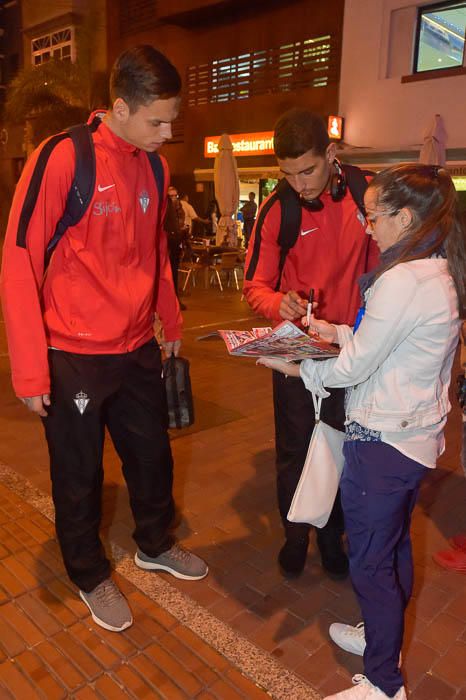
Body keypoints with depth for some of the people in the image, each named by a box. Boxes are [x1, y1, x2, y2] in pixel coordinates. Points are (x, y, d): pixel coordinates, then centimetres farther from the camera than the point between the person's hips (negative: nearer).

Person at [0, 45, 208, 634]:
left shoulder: (152, 167, 5)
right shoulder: (61, 160, -16)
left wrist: (171, 321, 17)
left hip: (137, 350, 6)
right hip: (74, 358, -6)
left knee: (153, 456, 19)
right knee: (79, 477, 12)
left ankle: (155, 546, 46)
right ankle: (90, 578, 37)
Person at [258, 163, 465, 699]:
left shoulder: (402, 281, -24)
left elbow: (354, 368, -18)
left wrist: (298, 368, -4)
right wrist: (338, 331, 8)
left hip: (382, 441, -10)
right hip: (418, 434, 10)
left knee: (370, 563, 6)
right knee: (394, 545, 25)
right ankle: (384, 635, 46)